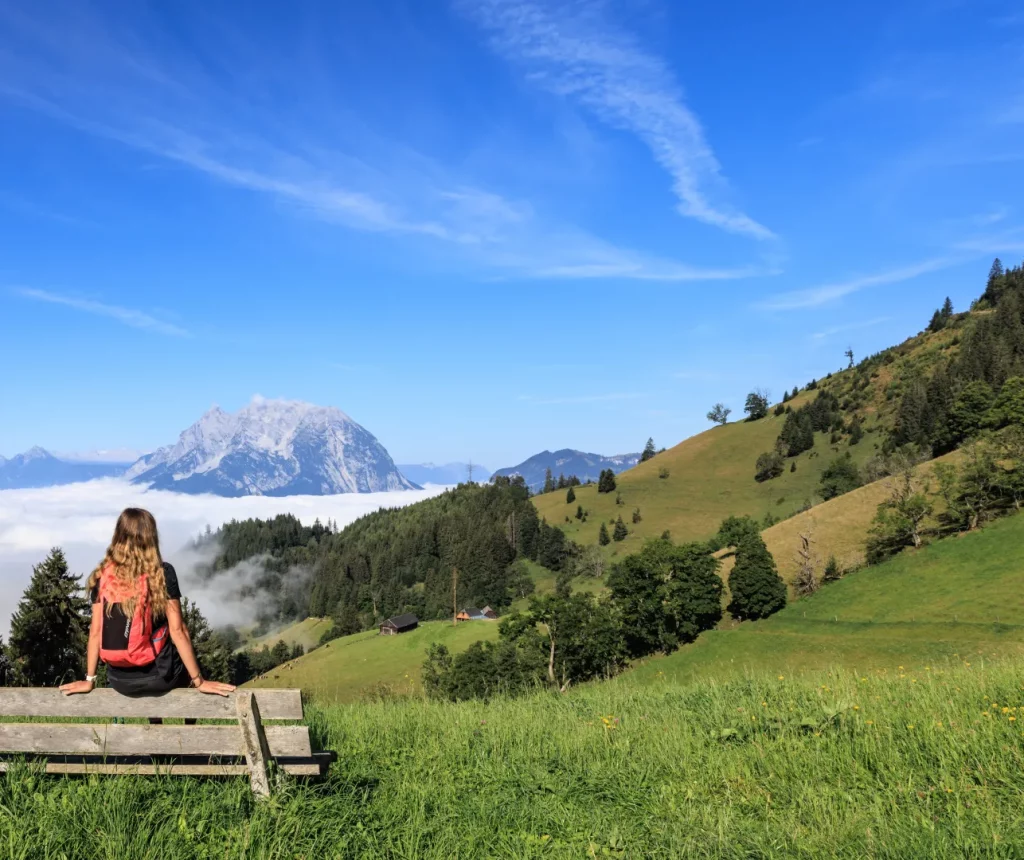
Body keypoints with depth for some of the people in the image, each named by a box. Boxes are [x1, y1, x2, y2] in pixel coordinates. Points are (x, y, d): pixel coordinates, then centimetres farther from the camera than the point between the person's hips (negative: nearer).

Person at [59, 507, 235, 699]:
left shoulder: (103, 576, -2)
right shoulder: (163, 573, -11)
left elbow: (95, 631, 0)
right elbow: (177, 631, -11)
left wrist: (89, 680, 10)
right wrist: (199, 681, -5)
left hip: (120, 680, 3)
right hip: (159, 674, -3)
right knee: (190, 667, 30)